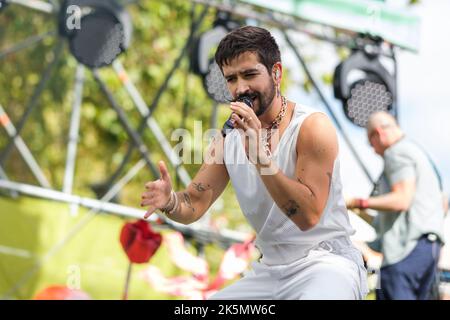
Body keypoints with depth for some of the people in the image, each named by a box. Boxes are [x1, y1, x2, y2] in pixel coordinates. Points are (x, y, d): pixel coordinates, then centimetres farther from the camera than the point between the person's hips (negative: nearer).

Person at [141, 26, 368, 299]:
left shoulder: (312, 127, -14)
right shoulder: (229, 138, 5)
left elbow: (308, 215, -23)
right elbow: (194, 206, 4)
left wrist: (260, 154, -30)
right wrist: (170, 201, -20)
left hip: (324, 263, -6)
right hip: (270, 271, 6)